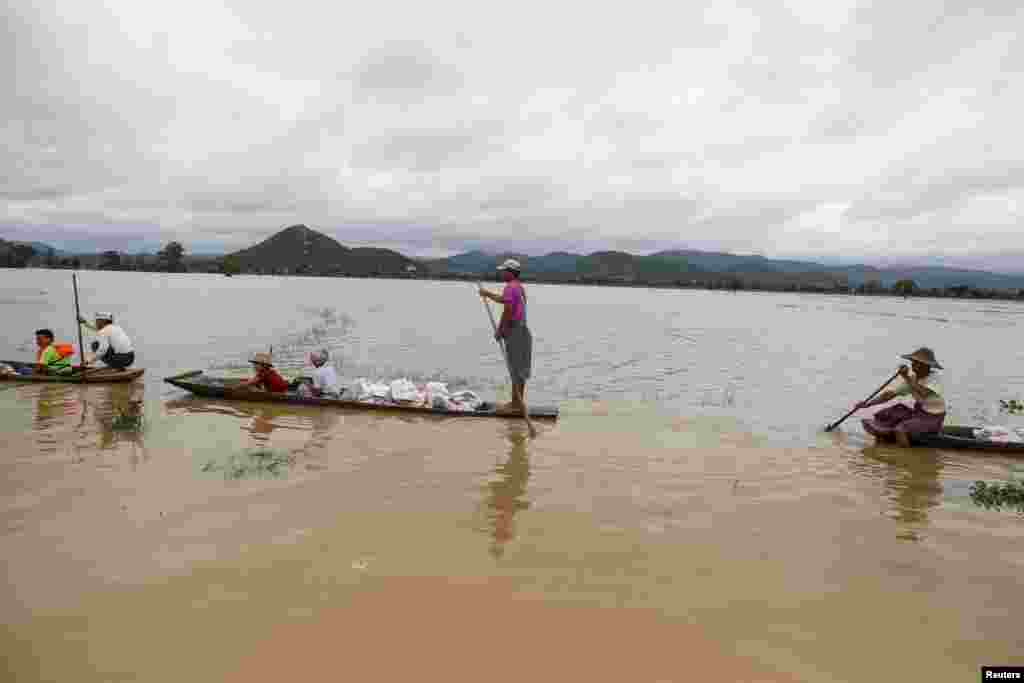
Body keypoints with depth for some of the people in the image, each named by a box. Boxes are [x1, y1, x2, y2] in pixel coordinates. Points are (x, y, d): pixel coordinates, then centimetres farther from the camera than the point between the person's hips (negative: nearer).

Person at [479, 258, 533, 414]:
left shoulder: (510, 287, -14)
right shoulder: (519, 286, 16)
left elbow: (508, 310, -21)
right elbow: (504, 300, 33)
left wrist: (500, 330, -13)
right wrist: (488, 294, 39)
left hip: (514, 330, -10)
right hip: (522, 330, 10)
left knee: (515, 367, -5)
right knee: (520, 367, 13)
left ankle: (516, 404, -1)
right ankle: (519, 402, 20)